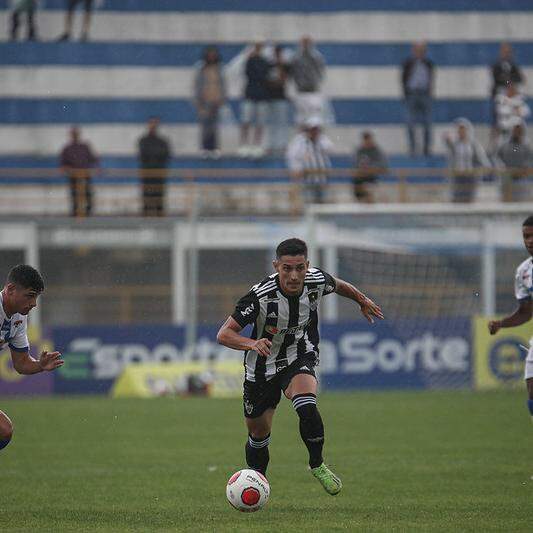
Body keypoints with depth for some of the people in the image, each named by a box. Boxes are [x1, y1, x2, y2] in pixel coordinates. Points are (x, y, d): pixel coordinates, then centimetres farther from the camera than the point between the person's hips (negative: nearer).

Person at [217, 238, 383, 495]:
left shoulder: (316, 281, -18)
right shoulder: (261, 295, -30)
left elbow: (339, 285, 8)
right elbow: (224, 334, -30)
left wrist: (363, 302, 25)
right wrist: (253, 344, -49)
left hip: (300, 359, 1)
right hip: (262, 368, -1)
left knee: (307, 409, -29)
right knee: (258, 435, 11)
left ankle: (317, 465, -6)